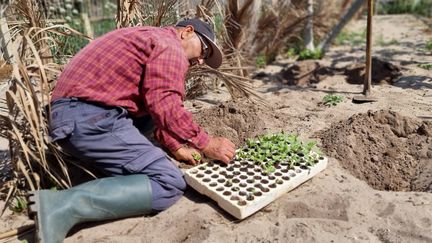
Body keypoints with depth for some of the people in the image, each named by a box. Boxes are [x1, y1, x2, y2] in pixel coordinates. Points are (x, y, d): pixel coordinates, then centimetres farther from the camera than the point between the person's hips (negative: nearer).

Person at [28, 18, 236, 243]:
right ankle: (62, 205, -19)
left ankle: (114, 162, 8)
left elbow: (155, 104, 26)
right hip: (91, 118, -10)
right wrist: (207, 144, -5)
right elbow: (165, 107, -16)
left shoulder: (148, 38, 28)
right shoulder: (170, 46, -3)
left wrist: (175, 147, 20)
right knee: (169, 184, -12)